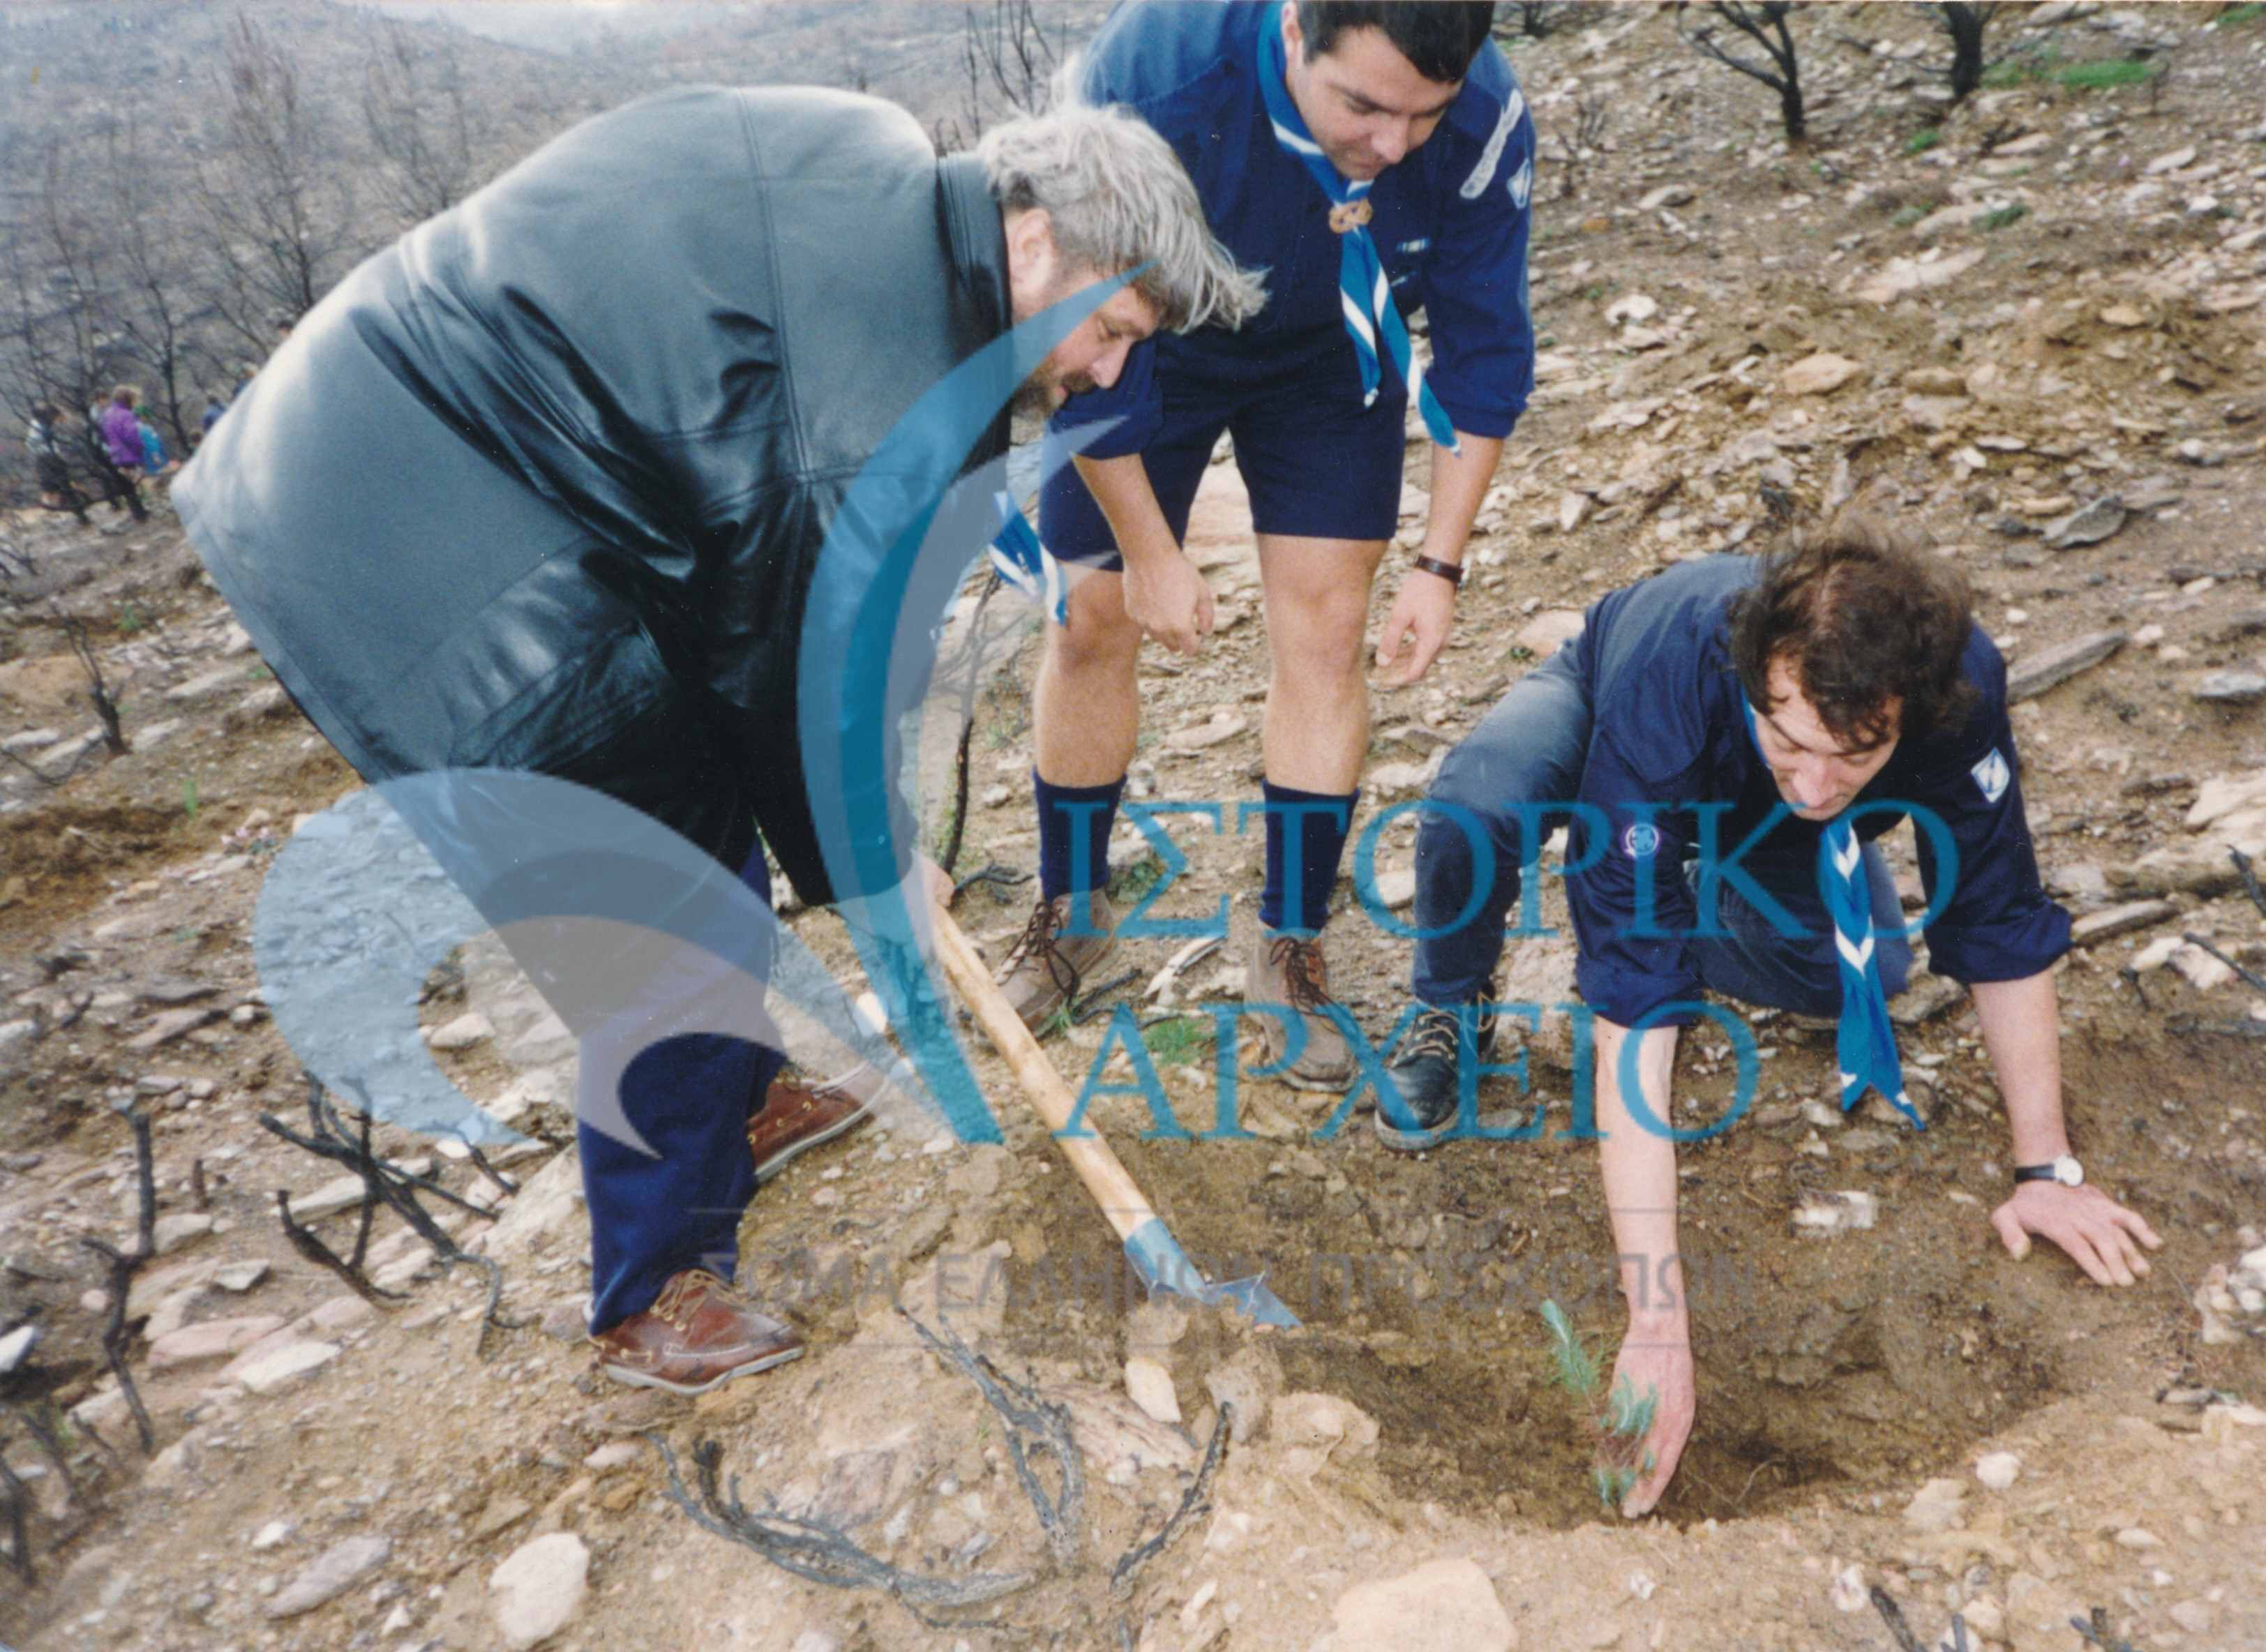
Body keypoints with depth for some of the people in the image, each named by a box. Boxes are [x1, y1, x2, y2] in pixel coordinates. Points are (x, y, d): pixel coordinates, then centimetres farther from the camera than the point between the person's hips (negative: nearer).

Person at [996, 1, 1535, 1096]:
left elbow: (1482, 351, -15)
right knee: (1092, 627, 2)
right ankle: (1071, 916, 24)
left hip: (1329, 358, 2)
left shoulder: (1484, 122, -29)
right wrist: (1149, 551, -21)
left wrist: (1439, 565, -16)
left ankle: (1291, 951, 8)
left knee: (1324, 630, -8)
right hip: (1147, 349, -1)